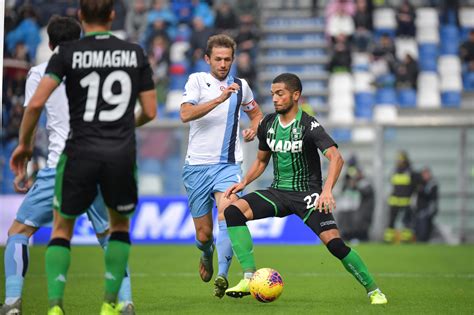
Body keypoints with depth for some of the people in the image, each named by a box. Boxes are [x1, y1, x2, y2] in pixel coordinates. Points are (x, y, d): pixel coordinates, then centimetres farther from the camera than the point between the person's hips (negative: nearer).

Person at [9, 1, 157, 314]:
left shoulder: (67, 52, -2)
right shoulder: (135, 53, 5)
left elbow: (36, 103, -9)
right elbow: (150, 111, 8)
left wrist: (24, 144, 5)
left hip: (80, 152, -1)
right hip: (122, 153, 1)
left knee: (62, 227, 16)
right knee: (120, 224, 25)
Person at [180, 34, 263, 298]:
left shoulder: (240, 86, 11)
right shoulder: (197, 80, 0)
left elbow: (256, 112, 30)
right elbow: (186, 114, -17)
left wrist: (254, 128, 7)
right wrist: (219, 99, -26)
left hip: (228, 165, 1)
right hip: (197, 165, -1)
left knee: (227, 213, -26)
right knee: (204, 233, 4)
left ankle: (222, 276, -34)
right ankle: (207, 254, 40)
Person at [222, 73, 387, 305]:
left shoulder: (308, 126, -14)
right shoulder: (268, 124, 5)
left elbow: (336, 157, -26)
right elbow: (262, 160, 22)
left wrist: (327, 190, -41)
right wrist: (244, 182, 4)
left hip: (307, 194, -5)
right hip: (278, 191, 5)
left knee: (335, 244, -22)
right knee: (233, 211, -19)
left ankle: (373, 290, -1)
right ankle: (250, 278, -20)